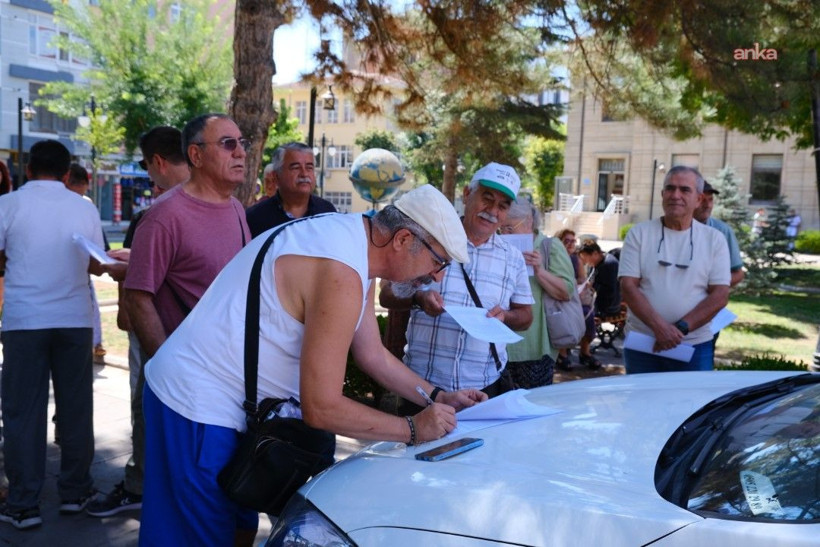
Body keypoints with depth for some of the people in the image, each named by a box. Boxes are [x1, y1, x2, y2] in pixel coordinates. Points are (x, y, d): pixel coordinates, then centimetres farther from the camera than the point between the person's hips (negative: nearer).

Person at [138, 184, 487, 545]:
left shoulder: (357, 242, 3)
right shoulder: (341, 275, -28)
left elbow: (374, 355, 12)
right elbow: (322, 409, -25)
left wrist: (438, 398, 6)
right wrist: (414, 429, -15)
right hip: (199, 406, -10)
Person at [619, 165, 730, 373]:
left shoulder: (714, 239, 3)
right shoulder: (639, 233, 1)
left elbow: (720, 295, -3)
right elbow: (628, 287, -6)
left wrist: (680, 328, -15)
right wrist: (660, 327, -19)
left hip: (694, 347, 1)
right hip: (641, 344, 0)